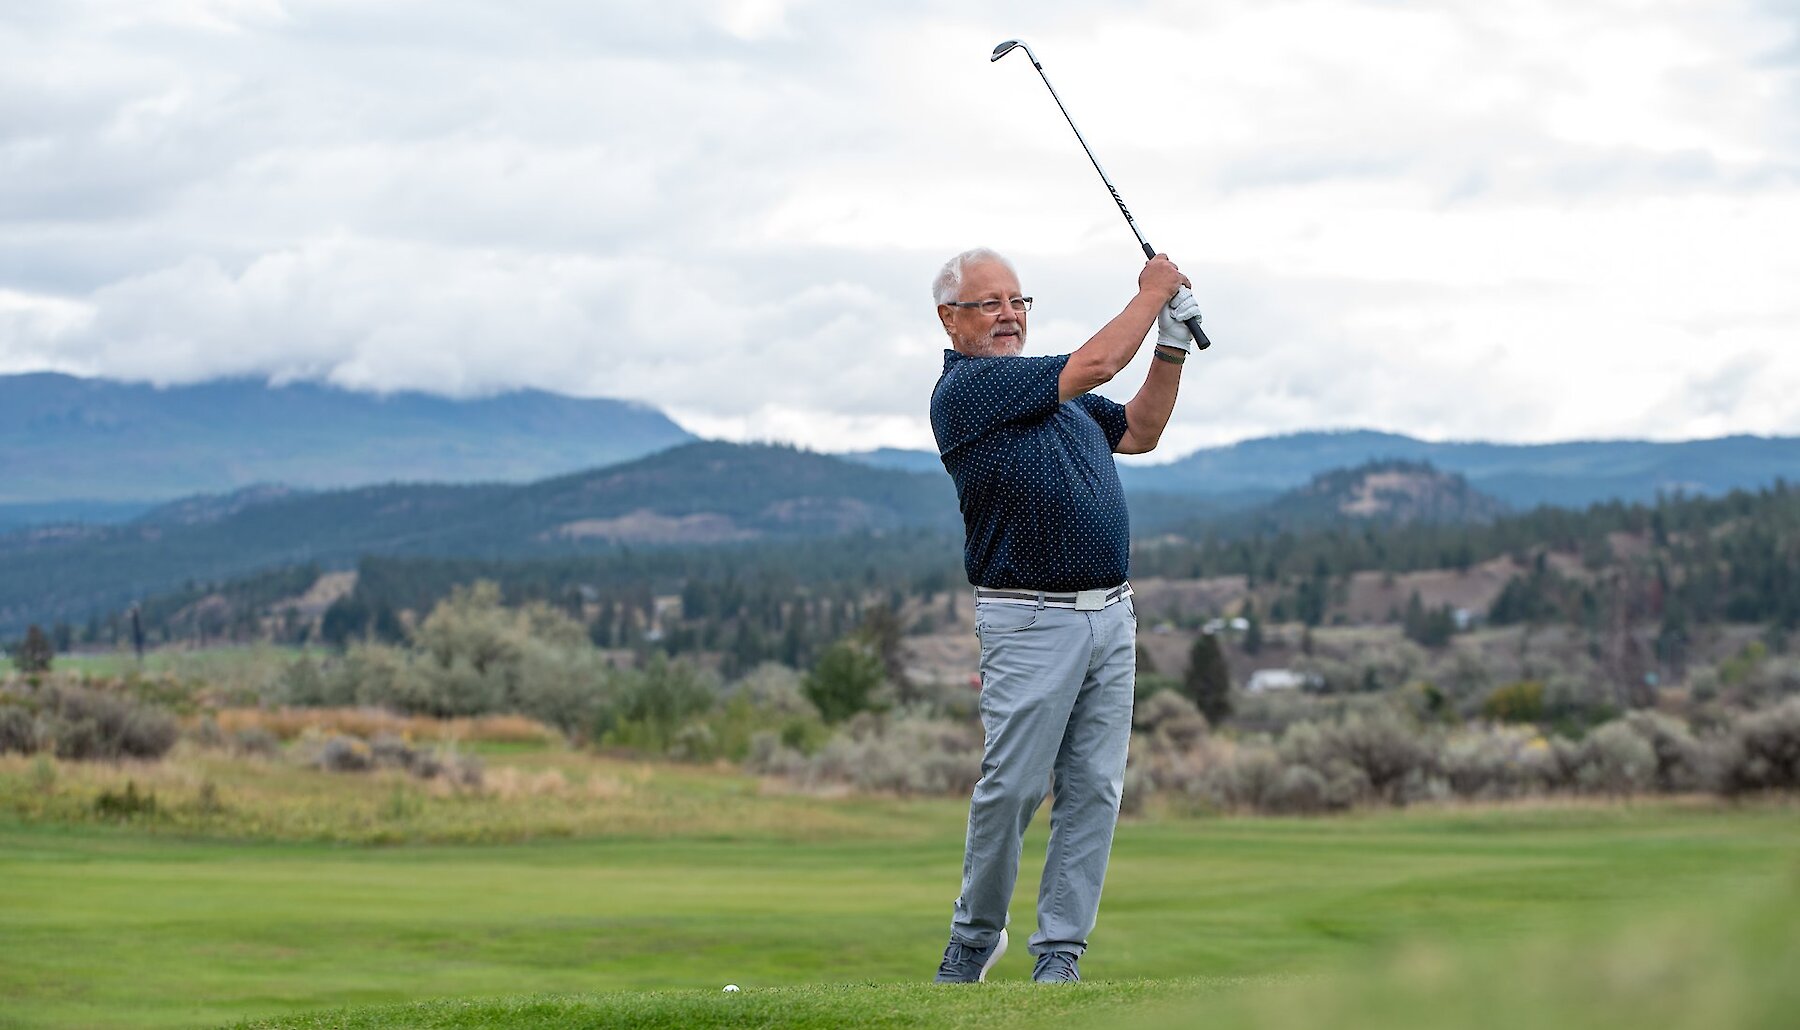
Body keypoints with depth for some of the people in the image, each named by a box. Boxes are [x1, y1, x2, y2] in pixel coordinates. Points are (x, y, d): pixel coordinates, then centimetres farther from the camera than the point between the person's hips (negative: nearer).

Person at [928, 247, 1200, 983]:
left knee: (1093, 791, 2)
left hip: (1111, 616, 7)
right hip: (1031, 621, -7)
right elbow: (1097, 363, -14)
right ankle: (975, 932, 14)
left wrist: (1173, 345, 12)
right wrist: (1151, 293, -1)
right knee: (1012, 788, -5)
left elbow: (1138, 432, 25)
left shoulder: (1049, 390, 18)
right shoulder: (964, 389, -10)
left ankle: (1060, 950, 5)